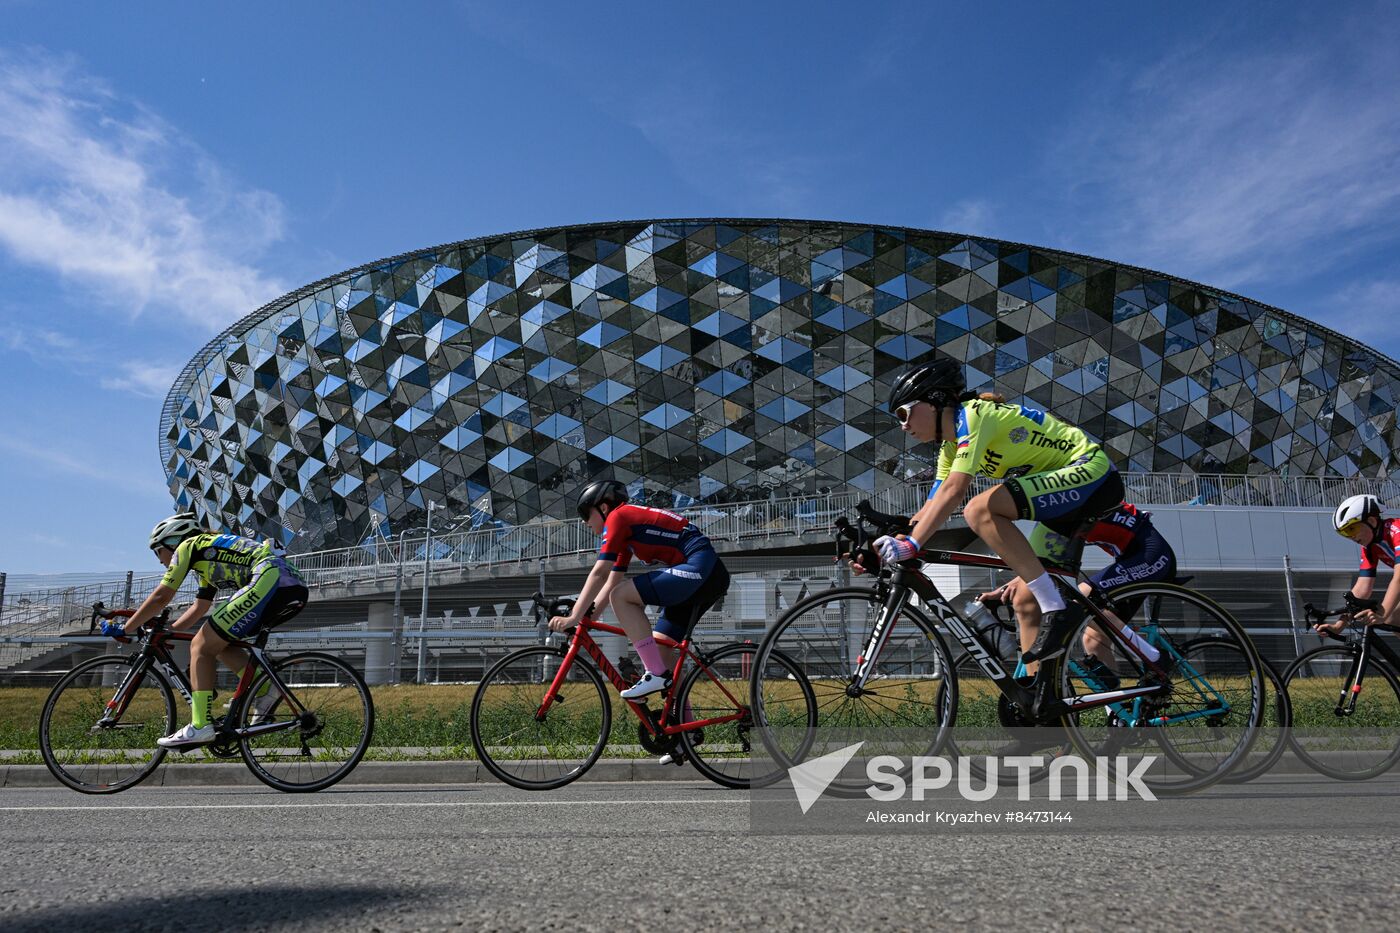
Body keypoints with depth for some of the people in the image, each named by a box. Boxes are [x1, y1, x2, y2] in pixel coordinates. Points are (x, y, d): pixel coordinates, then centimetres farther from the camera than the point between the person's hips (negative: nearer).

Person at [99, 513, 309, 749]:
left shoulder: (187, 546, 11)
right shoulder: (209, 559, 35)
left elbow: (161, 598, 8)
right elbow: (198, 608, 38)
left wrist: (124, 628, 17)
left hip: (269, 580, -9)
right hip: (296, 588, 9)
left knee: (201, 647, 0)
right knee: (219, 643, 21)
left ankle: (200, 727, -5)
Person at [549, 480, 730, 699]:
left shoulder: (617, 517, -3)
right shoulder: (626, 531, 24)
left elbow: (599, 574, -10)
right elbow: (611, 583, 23)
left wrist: (573, 617, -8)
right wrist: (584, 618, 16)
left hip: (700, 568, -10)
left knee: (622, 596, -14)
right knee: (658, 645, 12)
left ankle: (656, 675, -12)